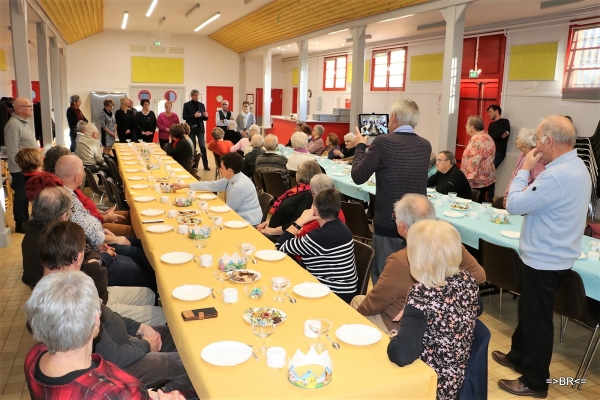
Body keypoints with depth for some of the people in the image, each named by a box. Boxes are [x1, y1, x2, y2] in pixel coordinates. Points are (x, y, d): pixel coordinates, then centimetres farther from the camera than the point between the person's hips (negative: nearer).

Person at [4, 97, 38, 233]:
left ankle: (26, 220, 27)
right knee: (21, 196, 1)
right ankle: (20, 224, 11)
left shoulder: (23, 123, 14)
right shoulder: (13, 125, -18)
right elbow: (12, 150, -23)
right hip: (21, 169, -9)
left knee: (26, 195, 16)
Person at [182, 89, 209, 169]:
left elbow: (204, 118, 11)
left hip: (200, 128, 2)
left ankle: (206, 165, -1)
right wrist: (194, 116, -22)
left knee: (203, 146, -4)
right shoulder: (187, 105, 0)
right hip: (191, 128, -2)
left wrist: (206, 116, -12)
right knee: (192, 147, 4)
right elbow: (184, 117, -8)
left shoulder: (201, 105, 10)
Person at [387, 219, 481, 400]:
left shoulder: (422, 294, -30)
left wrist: (391, 339, -19)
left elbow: (402, 355, -42)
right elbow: (478, 310, 14)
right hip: (456, 380, 7)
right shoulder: (467, 280, -10)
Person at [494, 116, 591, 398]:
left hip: (544, 261, -10)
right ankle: (518, 356, 41)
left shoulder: (557, 175, -28)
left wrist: (524, 170, -12)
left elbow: (514, 205, -23)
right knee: (528, 311, 24)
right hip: (552, 256, 10)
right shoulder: (576, 167, 7)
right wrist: (530, 177, -2)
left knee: (537, 319, 5)